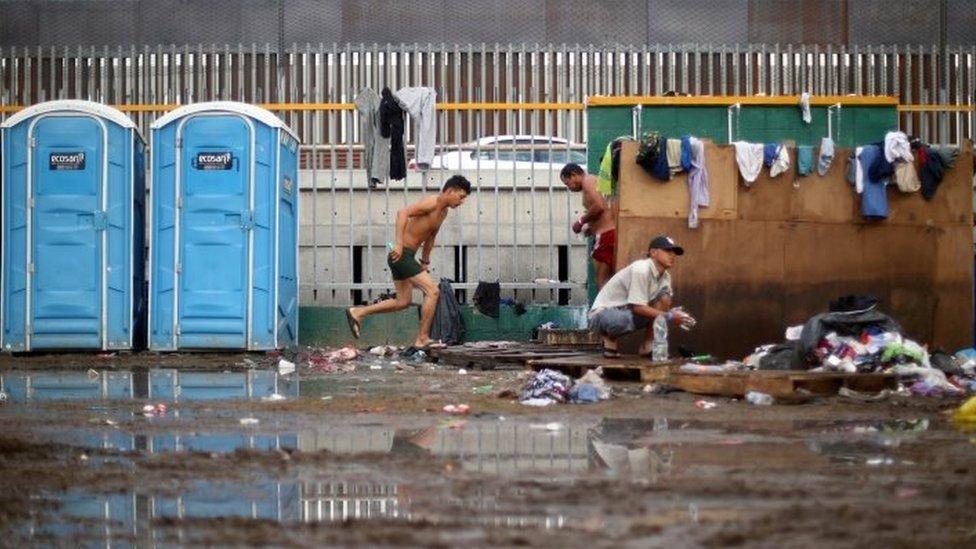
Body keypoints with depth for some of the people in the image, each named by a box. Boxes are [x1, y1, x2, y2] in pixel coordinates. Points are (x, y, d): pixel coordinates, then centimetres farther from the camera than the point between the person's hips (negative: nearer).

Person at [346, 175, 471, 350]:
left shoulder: (443, 211, 14)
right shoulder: (432, 202, -16)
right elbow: (403, 213, -29)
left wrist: (425, 262, 30)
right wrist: (399, 244, -34)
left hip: (406, 257, 10)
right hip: (401, 255, -10)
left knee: (403, 302, 15)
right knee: (432, 291, -12)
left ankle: (357, 312, 21)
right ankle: (422, 339, -7)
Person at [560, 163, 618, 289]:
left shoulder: (588, 180, -4)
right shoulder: (595, 182, 24)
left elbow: (599, 206, -19)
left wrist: (581, 221, -7)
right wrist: (590, 228, 15)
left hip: (605, 235, -10)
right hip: (612, 232, 10)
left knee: (602, 282, -9)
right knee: (608, 282, 10)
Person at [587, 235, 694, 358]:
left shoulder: (665, 277, 4)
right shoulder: (641, 270, -24)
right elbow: (638, 307, -27)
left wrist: (677, 315, -19)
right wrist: (669, 316, -27)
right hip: (602, 314, -8)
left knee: (664, 296, -6)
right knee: (624, 320, -42)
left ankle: (648, 347, -5)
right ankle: (610, 338, -5)